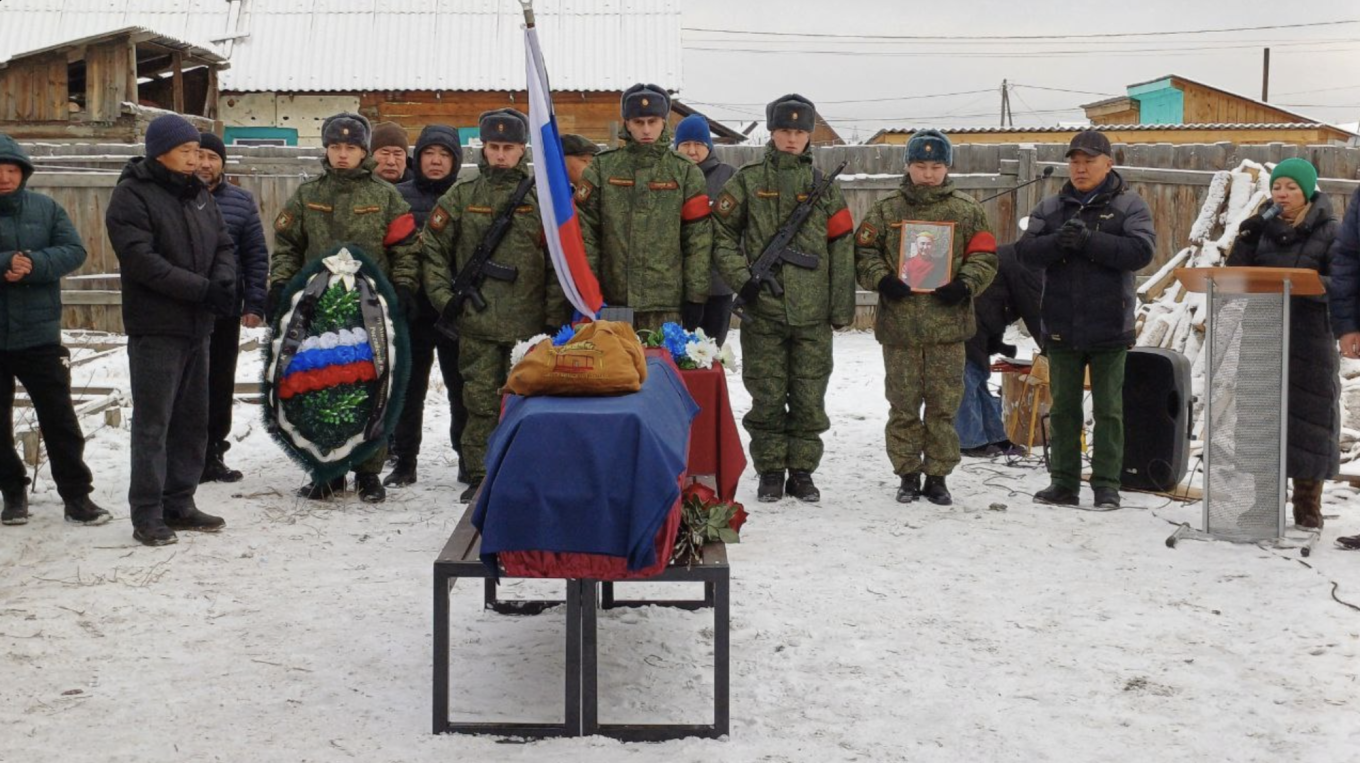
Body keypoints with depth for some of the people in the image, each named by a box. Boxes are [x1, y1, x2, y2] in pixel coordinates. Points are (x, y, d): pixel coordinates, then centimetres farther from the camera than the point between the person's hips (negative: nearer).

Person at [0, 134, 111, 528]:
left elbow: (74, 251, -4)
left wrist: (32, 264, -19)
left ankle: (76, 495, 9)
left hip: (39, 333, 0)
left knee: (59, 418, 2)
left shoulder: (45, 208, 4)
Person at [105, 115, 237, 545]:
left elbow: (225, 246, 15)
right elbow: (142, 260, -18)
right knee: (153, 421, -5)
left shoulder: (198, 194, 14)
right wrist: (203, 288, -21)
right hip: (155, 327, -7)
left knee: (193, 419, 11)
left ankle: (179, 504, 21)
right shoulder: (132, 196, -8)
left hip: (197, 325, 7)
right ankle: (147, 514, 0)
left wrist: (224, 282, -8)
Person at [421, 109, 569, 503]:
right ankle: (479, 474, 10)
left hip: (529, 323, 0)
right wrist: (444, 296, 1)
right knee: (480, 399, 1)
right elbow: (432, 248, 11)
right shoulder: (461, 197, 8)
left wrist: (555, 316, -1)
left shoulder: (541, 197, 5)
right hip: (477, 321, 1)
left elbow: (558, 261, 4)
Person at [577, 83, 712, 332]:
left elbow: (699, 238, 4)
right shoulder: (602, 167, 7)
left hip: (667, 303, -1)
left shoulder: (685, 172, 6)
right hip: (613, 299, 1)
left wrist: (696, 295, -1)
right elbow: (584, 230, 5)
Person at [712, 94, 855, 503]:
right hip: (762, 311, -1)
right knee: (767, 397, 3)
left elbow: (841, 249, 9)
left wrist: (842, 308, 5)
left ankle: (802, 471, 17)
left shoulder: (824, 188, 9)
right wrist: (741, 278, -10)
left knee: (809, 398, 6)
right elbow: (721, 233, 4)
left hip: (813, 314, 1)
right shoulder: (748, 181, 4)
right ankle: (770, 472, 15)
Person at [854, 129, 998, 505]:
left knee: (943, 406, 3)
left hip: (948, 323, 0)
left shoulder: (967, 210, 7)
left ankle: (937, 475, 14)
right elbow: (864, 251, 8)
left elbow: (984, 256, 8)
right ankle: (908, 475, 17)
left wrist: (966, 284, -9)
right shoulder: (886, 210, 7)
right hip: (899, 323, 0)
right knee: (903, 405, 5)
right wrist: (881, 279, -8)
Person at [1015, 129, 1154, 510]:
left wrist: (1089, 241, -23)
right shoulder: (1050, 208, 9)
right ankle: (1064, 482, 17)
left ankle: (1107, 485, 10)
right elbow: (1025, 250, -2)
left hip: (1109, 328, -3)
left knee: (1108, 410, 3)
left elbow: (1141, 250, -15)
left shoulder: (1128, 205, 0)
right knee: (1063, 408, 9)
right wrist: (1057, 242, -22)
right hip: (1061, 328, 3)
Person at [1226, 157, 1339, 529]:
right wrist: (1245, 240, -10)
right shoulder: (1261, 227, 10)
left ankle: (1308, 507, 13)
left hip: (1309, 342, -3)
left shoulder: (1329, 232, 0)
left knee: (1309, 420, 3)